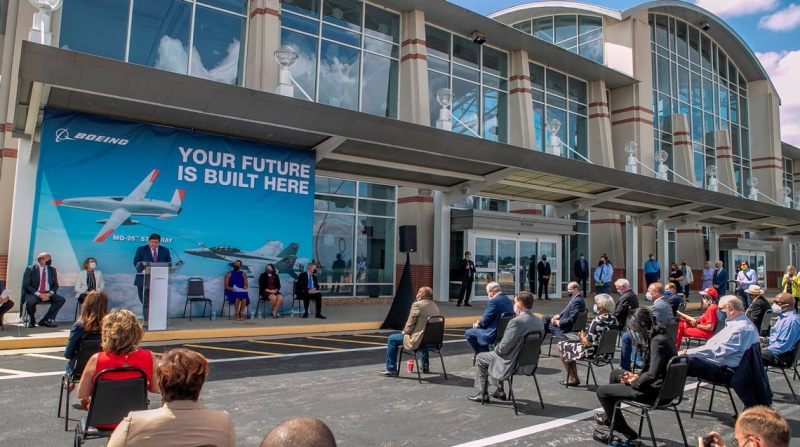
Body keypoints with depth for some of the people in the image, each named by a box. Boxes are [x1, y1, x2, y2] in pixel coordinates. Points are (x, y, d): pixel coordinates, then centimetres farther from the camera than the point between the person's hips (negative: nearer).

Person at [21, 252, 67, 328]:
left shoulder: (52, 269, 8)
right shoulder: (30, 269, -3)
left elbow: (56, 285, 10)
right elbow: (26, 285, -9)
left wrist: (50, 293, -12)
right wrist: (39, 294, -20)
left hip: (48, 294, 4)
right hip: (34, 293, -4)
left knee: (61, 299, -22)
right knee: (30, 301, -36)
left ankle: (46, 320, -16)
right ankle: (32, 321, -6)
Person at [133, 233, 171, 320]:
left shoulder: (165, 250, 9)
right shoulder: (141, 250, 5)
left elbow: (169, 264, 8)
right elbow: (136, 262, -1)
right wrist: (142, 270, -19)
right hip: (144, 280, -1)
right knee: (146, 302, 0)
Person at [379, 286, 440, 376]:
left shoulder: (417, 305, -14)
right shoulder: (435, 306, 9)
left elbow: (410, 324, -13)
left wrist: (404, 332, 8)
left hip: (418, 341, -8)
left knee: (392, 339, 8)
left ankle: (391, 369, 13)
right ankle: (425, 366, 49)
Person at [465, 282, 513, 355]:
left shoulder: (493, 301, -20)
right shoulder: (508, 300, 7)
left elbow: (485, 321, -15)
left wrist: (478, 324, 6)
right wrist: (480, 323, 12)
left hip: (493, 335, -9)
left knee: (468, 333, 4)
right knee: (479, 328, 29)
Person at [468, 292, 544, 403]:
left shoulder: (516, 321, -26)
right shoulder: (540, 322, -2)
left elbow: (503, 348, -23)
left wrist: (496, 349, 1)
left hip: (511, 364, -8)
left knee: (480, 358, 16)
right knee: (495, 353, 32)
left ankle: (483, 394, 23)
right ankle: (500, 391, 36)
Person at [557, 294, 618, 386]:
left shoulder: (597, 321, -28)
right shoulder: (614, 319, -1)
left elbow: (588, 343, -25)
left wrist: (582, 336, -5)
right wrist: (586, 335, 7)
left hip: (593, 352, -9)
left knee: (561, 345, 8)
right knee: (571, 344, 27)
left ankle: (572, 378, 18)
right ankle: (574, 378, 29)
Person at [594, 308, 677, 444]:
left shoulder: (658, 341, -26)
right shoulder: (660, 335, 5)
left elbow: (652, 375, -31)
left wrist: (634, 383, -14)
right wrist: (637, 376, 4)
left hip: (655, 390, -10)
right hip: (659, 384, 10)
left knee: (602, 391, -6)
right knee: (615, 374, 27)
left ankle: (627, 433, 10)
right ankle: (610, 416, 39)